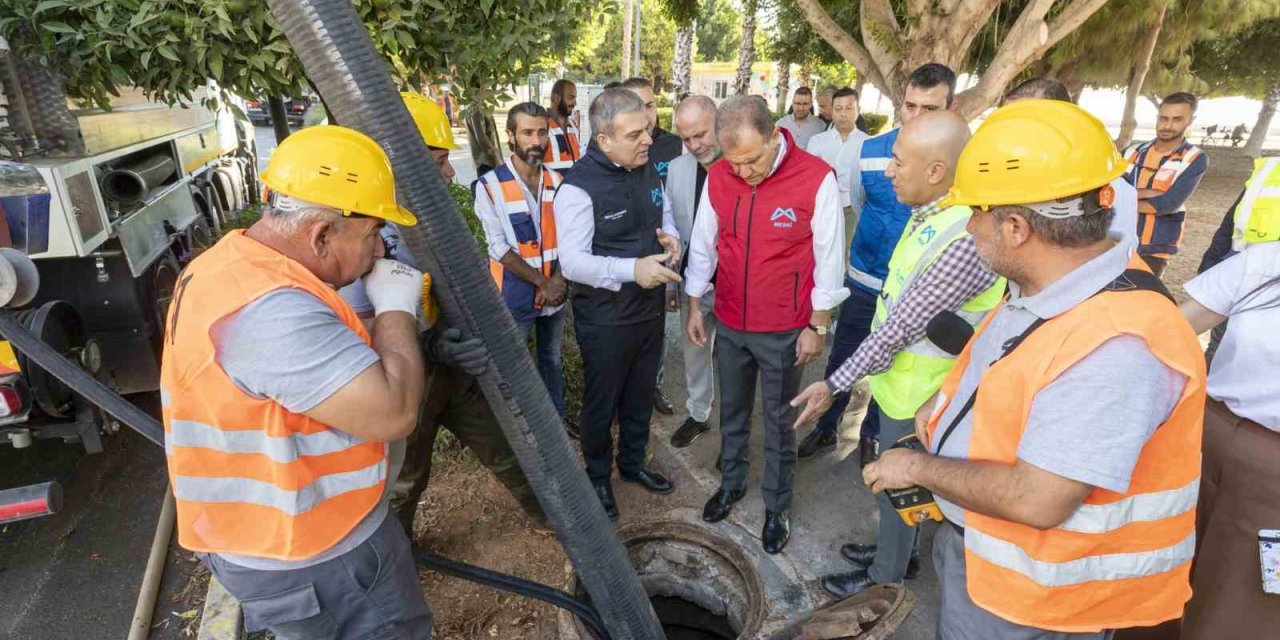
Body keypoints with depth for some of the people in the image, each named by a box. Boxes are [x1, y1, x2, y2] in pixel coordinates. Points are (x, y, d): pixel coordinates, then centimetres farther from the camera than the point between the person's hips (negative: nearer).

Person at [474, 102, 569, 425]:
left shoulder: (557, 181, 0)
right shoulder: (490, 186, -13)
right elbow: (499, 248, -16)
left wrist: (559, 279, -14)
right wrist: (542, 282, -17)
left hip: (555, 291, 4)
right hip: (515, 296, -4)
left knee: (551, 359, 21)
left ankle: (557, 418, 39)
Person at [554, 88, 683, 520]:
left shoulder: (647, 169, 2)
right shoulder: (579, 188, -22)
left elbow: (665, 214, 16)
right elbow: (572, 262, -24)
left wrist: (670, 237, -9)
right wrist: (632, 268, -36)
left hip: (649, 308, 7)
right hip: (604, 319, -7)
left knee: (641, 396, 23)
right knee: (601, 403, 14)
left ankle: (633, 463, 47)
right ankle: (598, 478, 38)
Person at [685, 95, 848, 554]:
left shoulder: (817, 179, -18)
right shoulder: (718, 176, -6)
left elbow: (828, 259, -10)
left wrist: (817, 327, -6)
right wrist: (694, 305, 9)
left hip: (784, 331, -3)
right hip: (729, 324, 4)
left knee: (779, 422, 13)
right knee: (732, 411, 21)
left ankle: (777, 505, 33)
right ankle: (731, 482, 43)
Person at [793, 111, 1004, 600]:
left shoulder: (965, 240, -31)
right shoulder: (932, 212, 0)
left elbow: (900, 327, -28)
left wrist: (834, 384, -21)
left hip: (915, 392, -8)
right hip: (900, 379, 8)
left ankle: (887, 576, 37)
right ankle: (898, 551, 48)